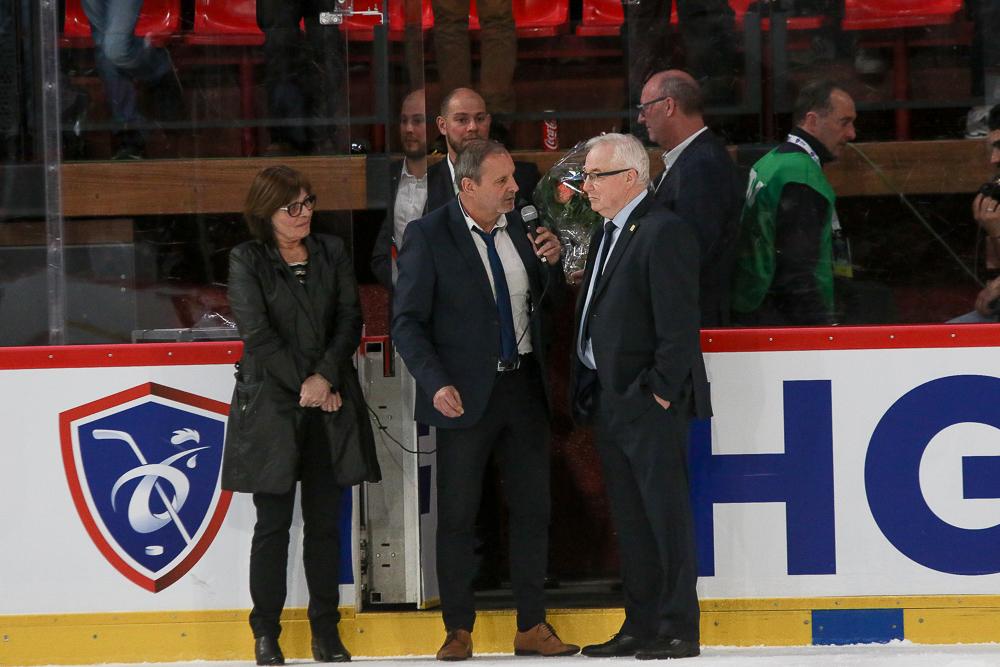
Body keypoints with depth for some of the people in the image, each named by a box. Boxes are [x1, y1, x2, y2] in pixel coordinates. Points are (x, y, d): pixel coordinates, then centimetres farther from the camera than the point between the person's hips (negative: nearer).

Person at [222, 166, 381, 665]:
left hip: (330, 406, 3)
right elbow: (257, 333, -8)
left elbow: (350, 321, 5)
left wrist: (325, 377, -9)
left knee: (325, 520, 4)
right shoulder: (247, 261, 0)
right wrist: (304, 385, -11)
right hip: (270, 406, -3)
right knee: (273, 522, -1)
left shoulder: (332, 254, 11)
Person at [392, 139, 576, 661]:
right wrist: (436, 384, -20)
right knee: (457, 516, 2)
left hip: (524, 385, 5)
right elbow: (408, 321, -8)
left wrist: (551, 264, -2)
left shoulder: (518, 228, 8)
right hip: (466, 394, -5)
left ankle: (532, 628, 14)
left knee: (532, 509, 7)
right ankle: (458, 631, 10)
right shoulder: (428, 236, -7)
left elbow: (544, 304, 18)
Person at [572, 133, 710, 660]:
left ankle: (679, 630, -1)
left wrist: (660, 390, -18)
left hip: (649, 401, -9)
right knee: (629, 520, 12)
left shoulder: (664, 232, -13)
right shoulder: (605, 235, 17)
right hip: (608, 401, 9)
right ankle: (640, 626, 17)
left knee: (666, 516, -4)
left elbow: (679, 321, -17)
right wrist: (589, 395, 13)